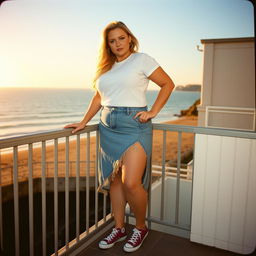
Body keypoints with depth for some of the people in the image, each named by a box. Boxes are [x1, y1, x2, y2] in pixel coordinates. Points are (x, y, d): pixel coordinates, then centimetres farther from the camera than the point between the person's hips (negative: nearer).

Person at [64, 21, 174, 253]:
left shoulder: (142, 60, 1)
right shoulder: (106, 67, 17)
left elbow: (168, 84, 2)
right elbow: (99, 97, 22)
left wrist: (152, 112, -5)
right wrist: (83, 122, 16)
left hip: (134, 125, -6)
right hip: (109, 128, 6)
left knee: (131, 183, -12)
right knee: (114, 180, 8)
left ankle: (141, 228, 13)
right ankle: (119, 229, 24)